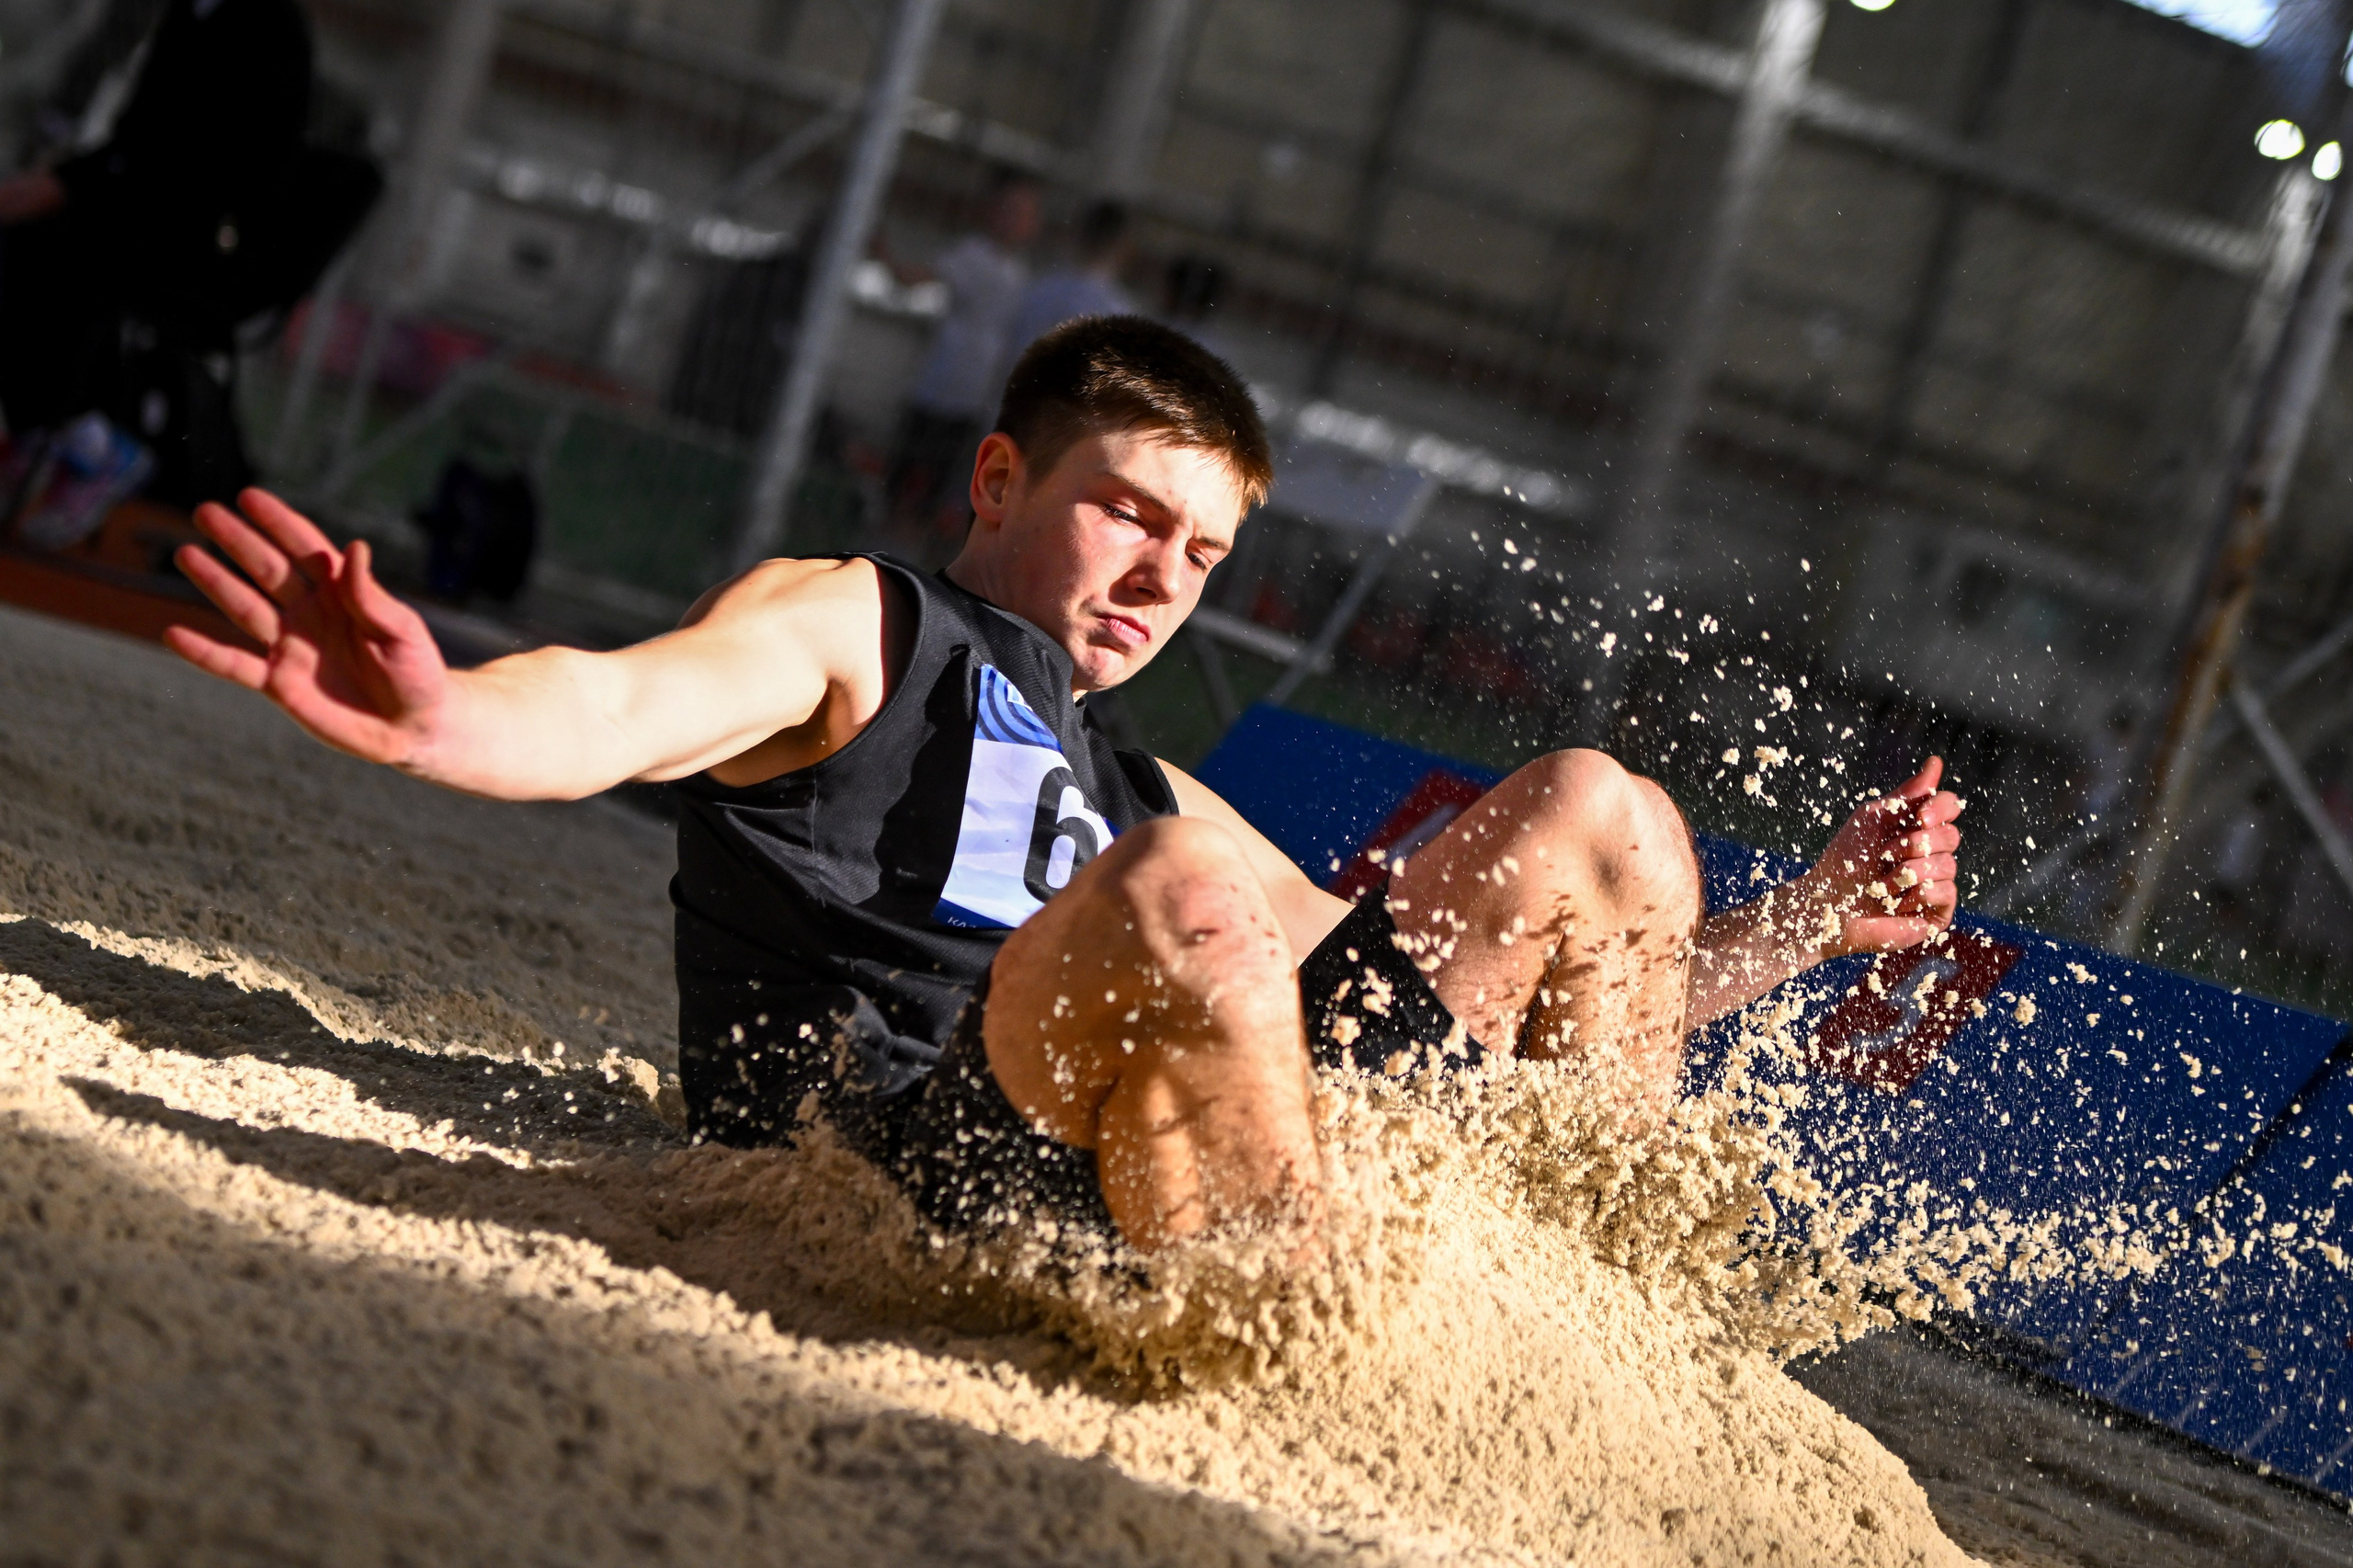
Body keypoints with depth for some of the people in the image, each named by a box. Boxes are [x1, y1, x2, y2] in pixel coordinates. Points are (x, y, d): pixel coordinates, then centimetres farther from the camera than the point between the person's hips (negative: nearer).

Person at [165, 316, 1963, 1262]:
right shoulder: (851, 626, 12)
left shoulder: (1140, 794, 32)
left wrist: (1806, 923, 32)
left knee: (1588, 818, 10)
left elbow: (1502, 1012, 35)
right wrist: (437, 712, -36)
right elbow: (629, 704, -11)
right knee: (1180, 891, -38)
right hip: (901, 1175, -7)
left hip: (1142, 1194, 7)